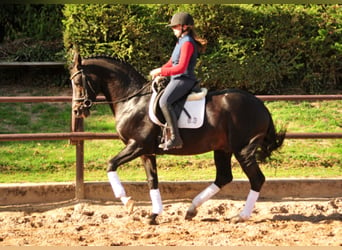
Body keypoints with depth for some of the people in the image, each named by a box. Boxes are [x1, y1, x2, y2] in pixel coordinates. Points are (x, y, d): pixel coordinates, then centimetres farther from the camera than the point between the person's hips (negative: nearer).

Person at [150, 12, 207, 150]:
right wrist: (159, 71, 8)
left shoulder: (187, 43, -14)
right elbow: (171, 63, 25)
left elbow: (181, 67, -22)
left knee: (164, 101, -30)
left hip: (184, 80, -11)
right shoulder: (181, 42, 18)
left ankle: (175, 138, -34)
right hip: (177, 80, 11)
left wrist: (160, 71, -17)